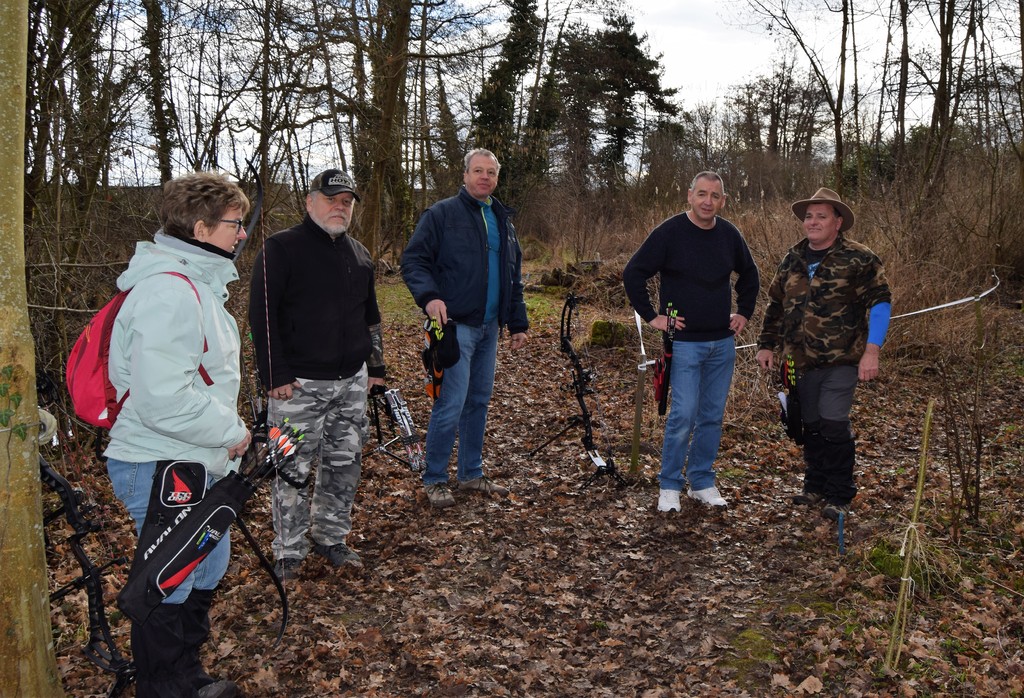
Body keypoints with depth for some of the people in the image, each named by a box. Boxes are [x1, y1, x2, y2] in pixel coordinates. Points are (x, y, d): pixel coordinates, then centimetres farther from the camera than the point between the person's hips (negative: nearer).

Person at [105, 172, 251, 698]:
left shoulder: (196, 282, 12)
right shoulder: (170, 293, -24)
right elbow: (164, 401, -31)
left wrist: (225, 435, 16)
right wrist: (232, 431, -17)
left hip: (196, 463, 11)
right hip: (161, 471, -11)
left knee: (206, 571, 23)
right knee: (169, 592, 3)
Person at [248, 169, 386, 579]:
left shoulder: (360, 255, 15)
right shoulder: (281, 249, -5)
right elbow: (262, 315, -10)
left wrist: (376, 367, 18)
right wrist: (276, 376, -14)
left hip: (352, 381, 6)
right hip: (299, 384, -6)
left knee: (345, 464, 12)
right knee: (294, 469, 0)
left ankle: (332, 538, 29)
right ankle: (289, 553, 15)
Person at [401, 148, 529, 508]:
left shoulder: (503, 221, 18)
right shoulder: (442, 214, -3)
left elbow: (514, 278, 23)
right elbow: (413, 259, -8)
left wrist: (518, 323, 18)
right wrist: (429, 296, -25)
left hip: (489, 328, 7)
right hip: (456, 324, -7)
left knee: (479, 401, 13)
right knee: (451, 405, -9)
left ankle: (472, 474, 24)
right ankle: (434, 480, 4)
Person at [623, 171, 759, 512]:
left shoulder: (730, 234, 7)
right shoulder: (669, 232, -8)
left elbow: (749, 274, 25)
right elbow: (633, 274, -6)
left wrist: (744, 312, 15)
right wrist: (652, 316, -8)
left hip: (722, 343, 5)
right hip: (684, 342, -5)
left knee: (713, 416, 9)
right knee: (683, 415, -9)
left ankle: (702, 482, 21)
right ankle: (669, 486, 5)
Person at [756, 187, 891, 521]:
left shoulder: (858, 259, -6)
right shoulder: (793, 259, 10)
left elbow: (880, 303, -8)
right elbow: (775, 304, 19)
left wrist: (871, 352, -15)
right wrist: (766, 344, 15)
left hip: (841, 360, -5)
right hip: (800, 361, 6)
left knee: (834, 426, -9)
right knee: (811, 426, 14)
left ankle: (838, 497, 5)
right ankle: (816, 486, 29)